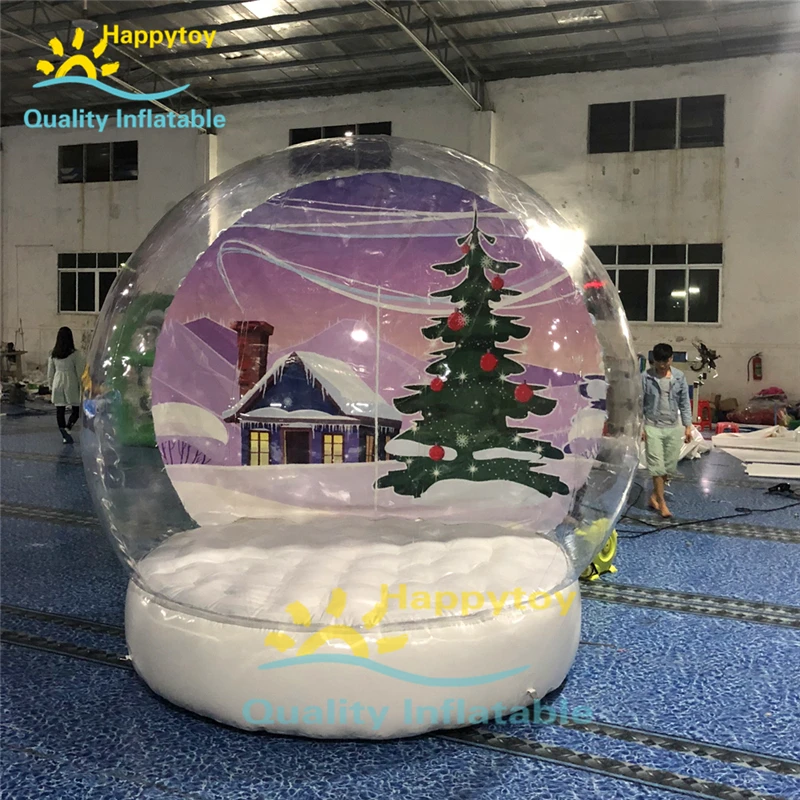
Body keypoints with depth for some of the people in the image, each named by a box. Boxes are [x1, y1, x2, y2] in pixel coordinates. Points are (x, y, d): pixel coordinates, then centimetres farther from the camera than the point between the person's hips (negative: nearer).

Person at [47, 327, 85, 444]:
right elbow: (80, 372, -8)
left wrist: (51, 386, 18)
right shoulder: (75, 354, -10)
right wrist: (81, 386, 2)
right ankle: (67, 428, -15)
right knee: (76, 408, 9)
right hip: (71, 384, -4)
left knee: (60, 410, 8)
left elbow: (50, 372, 8)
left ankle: (65, 436, 10)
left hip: (57, 384, 4)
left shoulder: (53, 354, 2)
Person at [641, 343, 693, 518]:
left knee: (670, 466, 7)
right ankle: (662, 503, 5)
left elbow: (684, 403, 6)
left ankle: (654, 496, 24)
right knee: (657, 466, -4)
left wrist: (688, 426, 2)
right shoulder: (645, 377, -7)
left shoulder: (679, 377, 1)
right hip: (653, 427, -3)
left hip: (674, 427, 3)